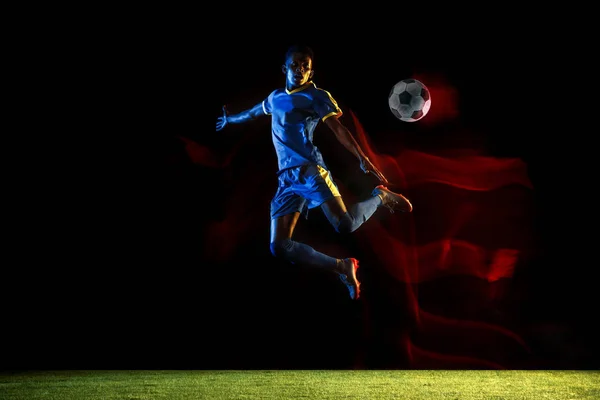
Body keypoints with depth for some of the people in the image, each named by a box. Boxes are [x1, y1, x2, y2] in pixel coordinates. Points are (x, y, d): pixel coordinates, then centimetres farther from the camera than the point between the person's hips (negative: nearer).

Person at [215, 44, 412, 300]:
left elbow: (338, 128, -9)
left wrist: (362, 158, -23)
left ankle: (380, 196, 8)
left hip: (310, 170, -6)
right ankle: (341, 267, 2)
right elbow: (254, 113, 43)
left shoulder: (316, 96, 3)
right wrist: (230, 120, 61)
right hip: (287, 179, 6)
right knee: (279, 247, -10)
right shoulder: (275, 97, 22)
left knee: (345, 225, -24)